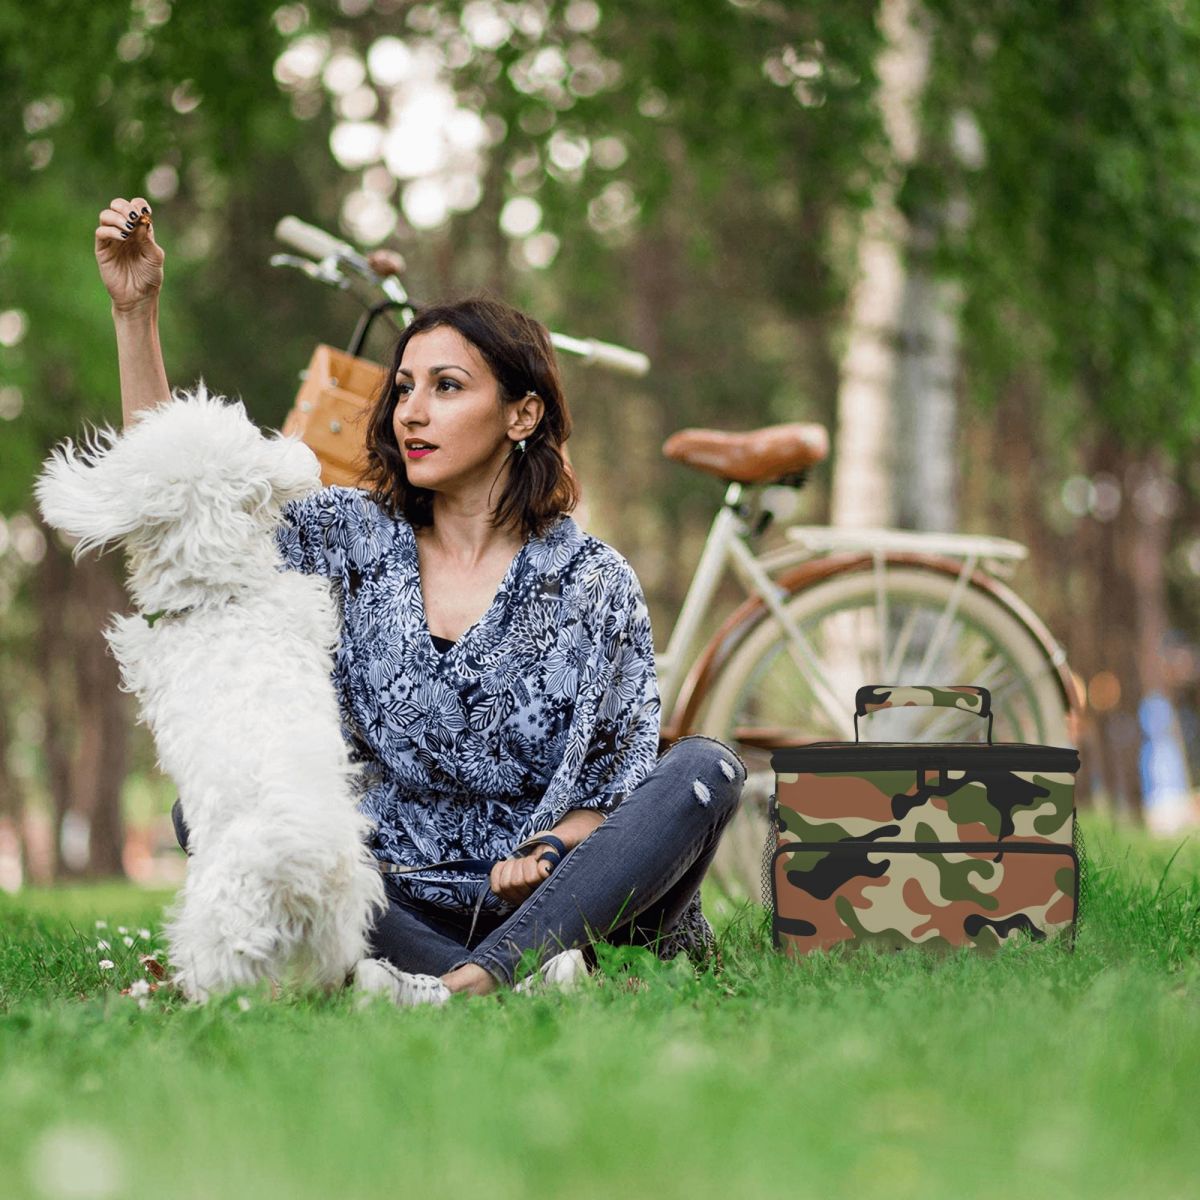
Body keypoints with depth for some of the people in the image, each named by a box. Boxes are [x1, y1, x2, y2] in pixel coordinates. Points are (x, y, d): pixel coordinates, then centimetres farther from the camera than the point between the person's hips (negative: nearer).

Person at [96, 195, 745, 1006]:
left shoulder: (592, 580, -3)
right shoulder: (356, 540, 6)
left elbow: (617, 790, -2)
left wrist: (545, 855, -24)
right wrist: (136, 309, -4)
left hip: (557, 896, -2)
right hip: (400, 898, 3)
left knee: (706, 768, -26)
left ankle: (469, 983, -45)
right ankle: (518, 975, -37)